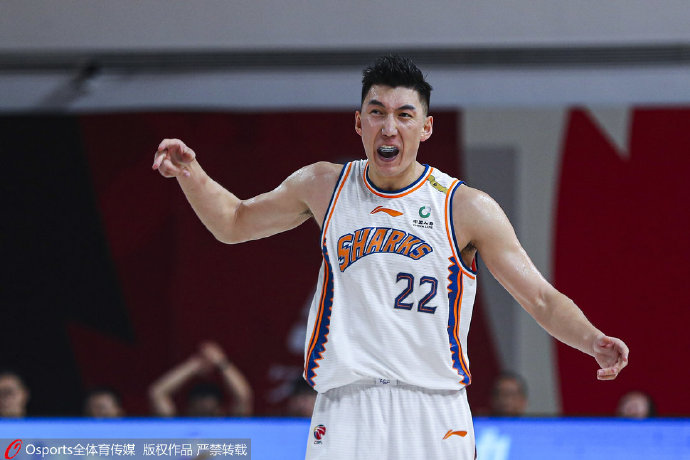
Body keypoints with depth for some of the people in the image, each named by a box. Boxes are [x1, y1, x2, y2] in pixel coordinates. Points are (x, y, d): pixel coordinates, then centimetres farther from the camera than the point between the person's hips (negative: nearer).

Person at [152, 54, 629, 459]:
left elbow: (543, 299, 0)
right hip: (344, 412, 1)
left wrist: (592, 340, -18)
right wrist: (192, 175, 6)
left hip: (435, 418, -1)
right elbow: (235, 222, 24)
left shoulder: (466, 208, 0)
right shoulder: (325, 186, 9)